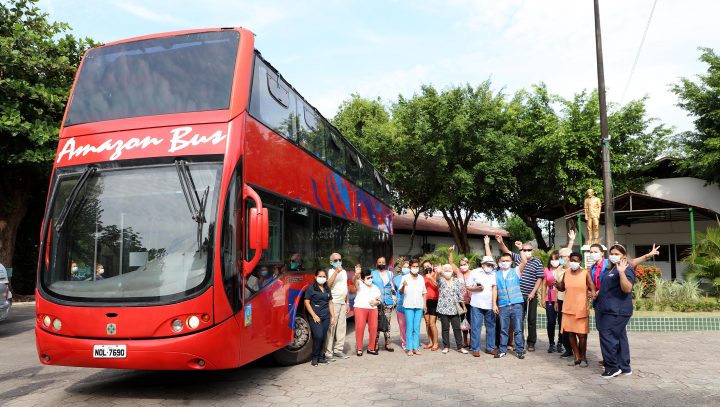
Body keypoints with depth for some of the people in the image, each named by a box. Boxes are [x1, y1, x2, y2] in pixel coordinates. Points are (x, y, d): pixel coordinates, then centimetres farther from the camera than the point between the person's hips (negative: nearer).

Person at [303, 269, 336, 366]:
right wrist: (314, 315, -11)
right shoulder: (311, 288, -2)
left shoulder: (327, 289, 15)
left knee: (323, 337, 4)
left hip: (326, 316, 5)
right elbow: (307, 302, -6)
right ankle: (315, 358, -1)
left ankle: (320, 357, 15)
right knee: (318, 336, -15)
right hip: (315, 317, -5)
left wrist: (333, 316, 11)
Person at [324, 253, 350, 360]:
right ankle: (328, 352, -8)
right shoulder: (330, 271, -5)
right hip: (333, 302, -7)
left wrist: (347, 303, 20)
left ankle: (338, 349, 15)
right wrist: (336, 272, -25)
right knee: (331, 327, -10)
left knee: (341, 326, 8)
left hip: (343, 303, 7)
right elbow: (328, 285, -23)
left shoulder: (344, 272, 18)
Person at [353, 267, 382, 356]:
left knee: (373, 328, 0)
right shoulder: (360, 284, 3)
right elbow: (355, 280, -21)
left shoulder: (375, 287, 18)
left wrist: (376, 302, -4)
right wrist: (357, 274, -45)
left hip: (373, 309, 4)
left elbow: (380, 300, 21)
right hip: (360, 308, -4)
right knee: (360, 328, -9)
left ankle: (371, 348, 15)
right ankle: (359, 349, 1)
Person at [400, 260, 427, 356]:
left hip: (419, 306, 3)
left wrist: (424, 304, 8)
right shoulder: (405, 278, -1)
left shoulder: (421, 278, 11)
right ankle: (409, 348, 1)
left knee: (417, 328, 4)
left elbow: (424, 292, 16)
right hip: (408, 306, -3)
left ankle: (416, 347, 9)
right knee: (409, 328, -4)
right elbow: (400, 292, -3)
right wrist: (403, 286, -23)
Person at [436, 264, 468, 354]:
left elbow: (459, 294, 12)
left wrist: (463, 306, 12)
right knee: (445, 328, 5)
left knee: (457, 328, 2)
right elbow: (438, 279, -25)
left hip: (454, 309, 2)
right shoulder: (441, 281, 0)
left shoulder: (456, 281, 8)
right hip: (443, 308, -2)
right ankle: (446, 347, 15)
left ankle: (460, 347, 10)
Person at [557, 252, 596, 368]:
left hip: (581, 309, -4)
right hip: (568, 308, 4)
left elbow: (592, 287, -11)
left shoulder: (585, 273, -4)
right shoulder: (566, 273, 8)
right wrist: (556, 284, -5)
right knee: (571, 333, 6)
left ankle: (583, 358, 15)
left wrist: (593, 293, -33)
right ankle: (577, 357, 18)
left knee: (581, 334, -2)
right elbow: (562, 288, 16)